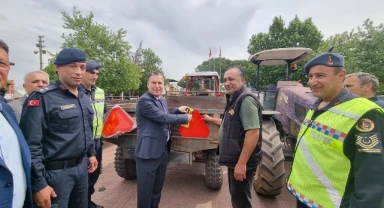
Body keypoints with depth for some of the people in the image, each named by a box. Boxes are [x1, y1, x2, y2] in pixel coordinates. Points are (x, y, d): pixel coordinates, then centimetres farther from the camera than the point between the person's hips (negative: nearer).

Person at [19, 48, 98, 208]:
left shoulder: (85, 97, 8)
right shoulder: (42, 98, -16)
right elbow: (31, 145, -19)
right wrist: (39, 184, -19)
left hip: (82, 166, 7)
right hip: (56, 171, -7)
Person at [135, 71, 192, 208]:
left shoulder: (163, 101, 12)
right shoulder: (144, 101, -17)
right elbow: (163, 118, -23)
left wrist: (178, 111, 7)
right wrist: (185, 118, -12)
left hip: (163, 150, 9)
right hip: (148, 151, -9)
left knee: (157, 187, 21)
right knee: (146, 188, 2)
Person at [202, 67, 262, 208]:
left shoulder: (246, 99, -21)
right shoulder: (234, 99, 11)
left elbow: (253, 133, -28)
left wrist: (242, 163, -29)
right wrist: (211, 120, 29)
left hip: (241, 162, -10)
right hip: (234, 159, 10)